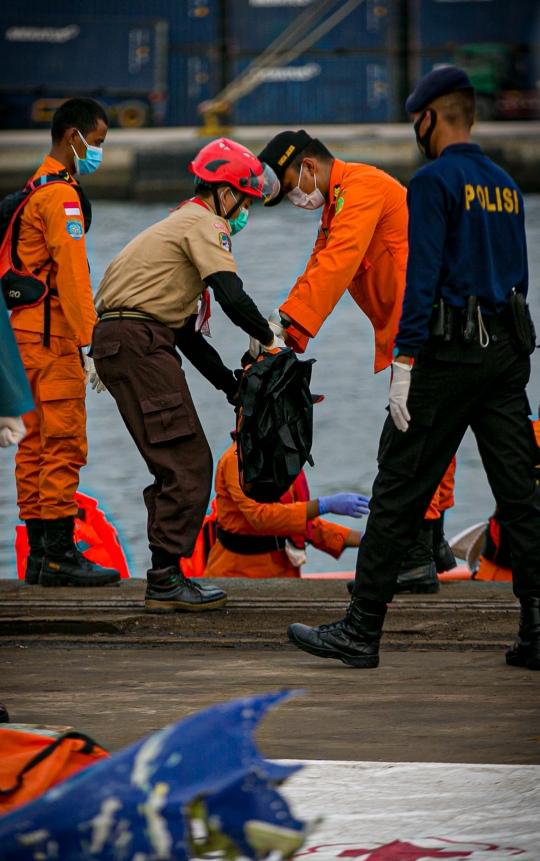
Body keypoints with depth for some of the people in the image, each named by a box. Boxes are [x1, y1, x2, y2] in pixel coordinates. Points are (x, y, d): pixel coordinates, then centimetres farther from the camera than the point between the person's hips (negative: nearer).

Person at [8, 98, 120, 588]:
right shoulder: (62, 195, -12)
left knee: (36, 445, 9)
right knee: (64, 443, -9)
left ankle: (39, 553, 11)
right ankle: (59, 554, -11)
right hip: (52, 331, -10)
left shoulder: (36, 191, 20)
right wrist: (91, 343, -23)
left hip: (27, 328, 10)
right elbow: (72, 272, -19)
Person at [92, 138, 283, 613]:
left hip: (116, 342, 10)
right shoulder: (204, 223, -1)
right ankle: (166, 580, -12)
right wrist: (268, 337, -2)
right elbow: (230, 294, -17)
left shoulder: (180, 226, 30)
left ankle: (167, 576, 14)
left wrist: (234, 386, 25)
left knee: (177, 465, 13)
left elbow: (188, 333, 29)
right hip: (137, 343, -10)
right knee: (188, 463, -11)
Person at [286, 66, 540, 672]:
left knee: (399, 493, -3)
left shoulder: (435, 181, -8)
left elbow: (422, 276, -15)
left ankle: (361, 631, -1)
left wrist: (405, 365, -16)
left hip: (449, 350, -7)